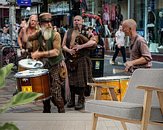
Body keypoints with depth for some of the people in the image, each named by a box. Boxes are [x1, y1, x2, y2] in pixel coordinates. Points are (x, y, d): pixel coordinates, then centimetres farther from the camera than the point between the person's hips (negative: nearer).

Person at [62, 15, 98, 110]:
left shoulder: (87, 31, -1)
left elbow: (94, 42, -15)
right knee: (71, 80, 9)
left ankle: (81, 101, 6)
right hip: (70, 59, 4)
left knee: (81, 80, -3)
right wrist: (68, 50, -11)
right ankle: (72, 100, 20)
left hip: (82, 59, -4)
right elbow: (63, 45, 11)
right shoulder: (68, 32, 13)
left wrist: (81, 46, -21)